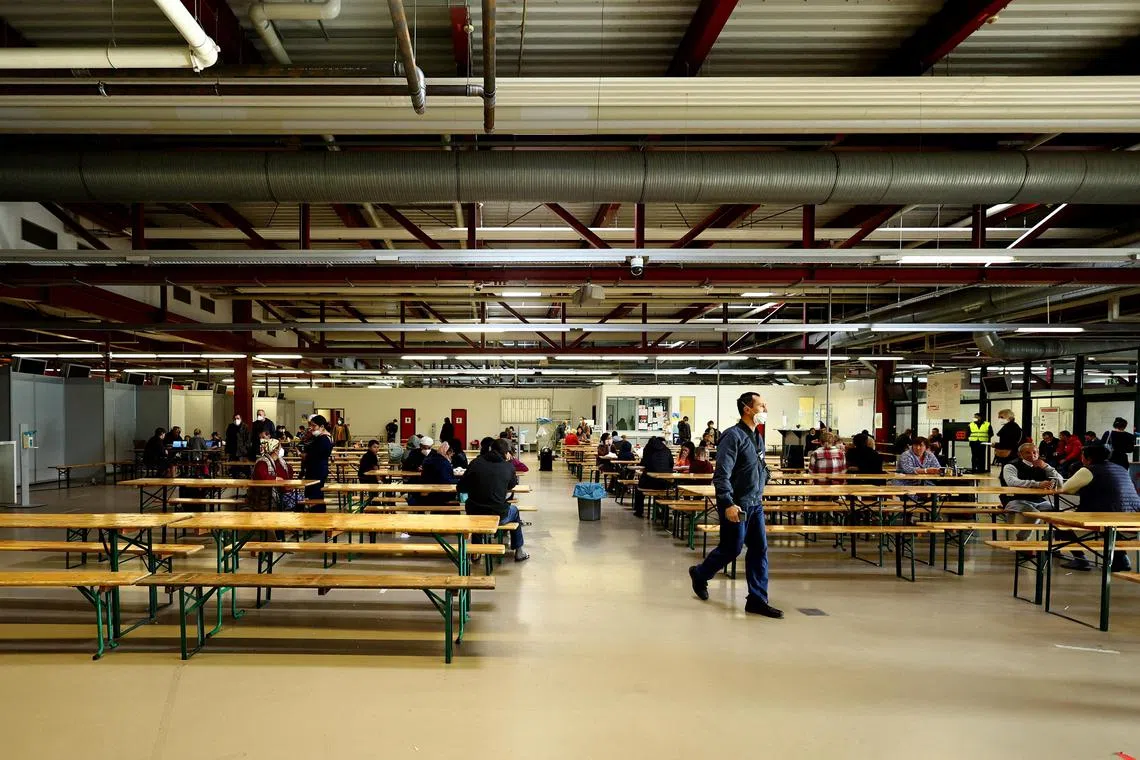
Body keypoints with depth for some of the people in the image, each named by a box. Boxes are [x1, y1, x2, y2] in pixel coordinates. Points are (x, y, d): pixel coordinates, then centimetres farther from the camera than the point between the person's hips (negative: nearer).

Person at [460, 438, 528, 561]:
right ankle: (518, 551, 39)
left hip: (474, 514, 2)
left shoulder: (476, 463, -3)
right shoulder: (508, 467, -5)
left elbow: (461, 488, 1)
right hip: (498, 516, -1)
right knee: (514, 510, 32)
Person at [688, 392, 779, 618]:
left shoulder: (758, 438, 12)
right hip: (737, 506, -8)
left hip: (755, 505, 8)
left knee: (759, 550, 5)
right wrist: (728, 504, -27)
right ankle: (700, 574, 28)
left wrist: (759, 494, 19)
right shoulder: (733, 436, -16)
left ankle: (757, 600, 12)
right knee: (731, 549, 2)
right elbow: (722, 474, -21)